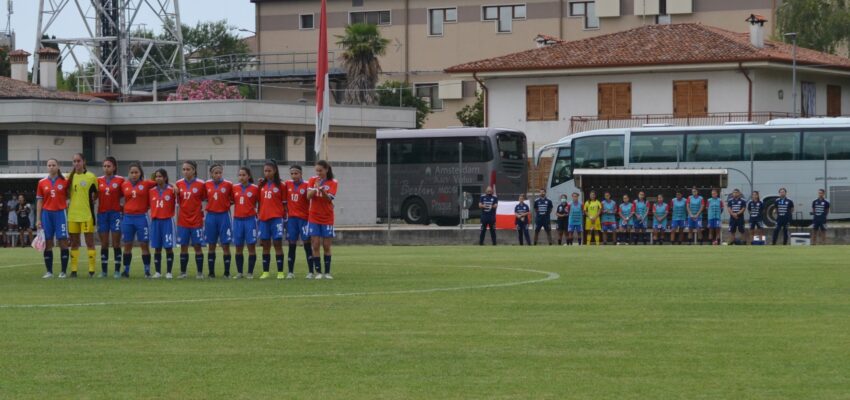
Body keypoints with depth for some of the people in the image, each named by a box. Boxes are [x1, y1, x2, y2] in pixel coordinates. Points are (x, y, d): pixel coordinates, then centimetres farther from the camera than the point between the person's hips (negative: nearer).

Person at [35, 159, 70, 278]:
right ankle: (49, 271, 8)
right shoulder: (42, 183, 6)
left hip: (60, 213, -2)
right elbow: (39, 201, 8)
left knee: (63, 242, -5)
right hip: (47, 214, 2)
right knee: (48, 243, 3)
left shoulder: (64, 182, 2)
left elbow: (69, 197, 6)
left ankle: (63, 271, -1)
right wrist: (38, 219, 3)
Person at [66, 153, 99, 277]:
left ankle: (91, 270, 0)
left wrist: (90, 201, -4)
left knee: (90, 242, -2)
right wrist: (69, 200, 2)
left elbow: (96, 195, 4)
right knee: (74, 243, 8)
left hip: (87, 214, -4)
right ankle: (73, 270, 11)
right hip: (72, 214, 4)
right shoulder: (70, 177, 8)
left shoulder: (91, 177, -3)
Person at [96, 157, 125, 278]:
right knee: (104, 244, 5)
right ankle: (104, 271, 8)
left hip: (115, 213, -3)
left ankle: (117, 270, 1)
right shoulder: (98, 181, 6)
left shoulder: (120, 180, -2)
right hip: (102, 213, 3)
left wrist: (123, 207, -7)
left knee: (116, 244, -2)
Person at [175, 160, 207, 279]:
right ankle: (183, 272, 12)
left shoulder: (201, 184, -5)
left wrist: (202, 211, -8)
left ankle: (200, 272, 6)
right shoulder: (178, 184, 3)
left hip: (197, 221, -2)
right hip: (183, 221, 3)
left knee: (198, 246, 0)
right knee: (183, 246, 5)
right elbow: (177, 202, 12)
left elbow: (205, 199, 2)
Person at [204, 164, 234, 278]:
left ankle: (227, 272, 3)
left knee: (225, 245, -2)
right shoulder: (206, 185, 2)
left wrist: (227, 203, -6)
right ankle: (211, 272, 12)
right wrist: (212, 204, 1)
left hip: (224, 216, -2)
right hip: (211, 216, 2)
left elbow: (233, 199, 5)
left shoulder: (228, 184, -3)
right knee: (211, 245, 6)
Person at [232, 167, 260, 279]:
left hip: (250, 219, -3)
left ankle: (250, 273, 3)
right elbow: (231, 201, 14)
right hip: (237, 219, 3)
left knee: (251, 246, -1)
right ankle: (239, 272, 13)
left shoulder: (255, 188, -2)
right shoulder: (235, 188, 7)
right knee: (238, 247, 6)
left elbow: (260, 202, 2)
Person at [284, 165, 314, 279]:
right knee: (292, 244, 4)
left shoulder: (306, 185, -4)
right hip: (291, 218, 3)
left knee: (307, 243, -3)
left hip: (304, 217, -3)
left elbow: (310, 197, -9)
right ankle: (290, 272, 6)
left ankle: (310, 272, -1)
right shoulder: (287, 184, 6)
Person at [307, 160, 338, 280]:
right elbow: (308, 196, -11)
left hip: (327, 219, -1)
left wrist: (322, 190, -37)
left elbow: (329, 198, -18)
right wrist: (315, 187, -29)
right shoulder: (313, 180, 1)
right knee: (316, 246, -3)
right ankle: (318, 272, 0)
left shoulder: (333, 183, -4)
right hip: (314, 218, 1)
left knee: (326, 246, 3)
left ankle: (327, 272, 9)